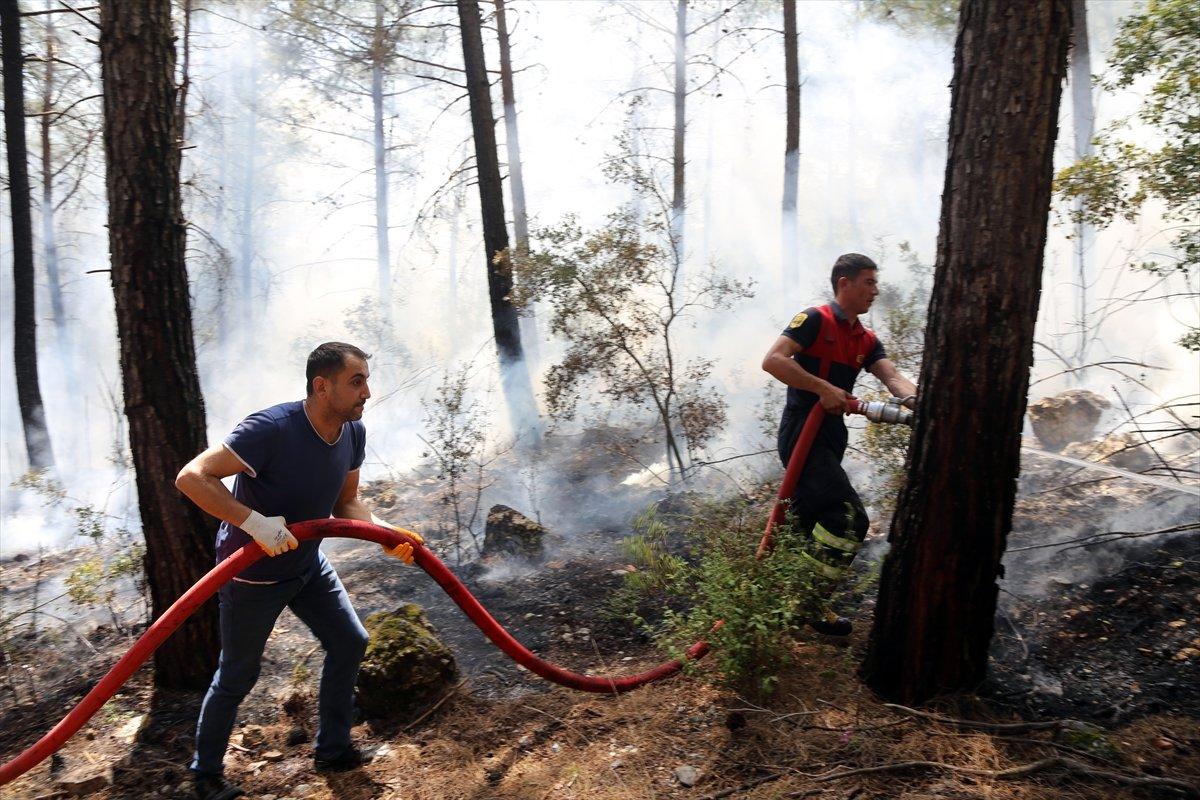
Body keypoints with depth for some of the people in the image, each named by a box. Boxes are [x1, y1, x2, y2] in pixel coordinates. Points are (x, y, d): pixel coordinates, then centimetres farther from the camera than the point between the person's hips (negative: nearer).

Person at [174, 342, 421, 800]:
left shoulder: (353, 433, -9)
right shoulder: (271, 430, -33)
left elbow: (346, 504, 2)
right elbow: (191, 477, -33)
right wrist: (254, 521, -42)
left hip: (307, 563, 7)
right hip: (252, 574, -7)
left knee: (350, 642, 9)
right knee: (238, 676, 8)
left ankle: (333, 751, 28)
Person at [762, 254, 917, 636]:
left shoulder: (866, 341, 15)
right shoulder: (815, 320, -8)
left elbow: (892, 376, -1)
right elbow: (773, 360, -19)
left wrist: (917, 401, -22)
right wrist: (824, 389, -24)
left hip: (830, 439, 9)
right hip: (802, 433, -9)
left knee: (808, 524, 14)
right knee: (849, 518, -16)